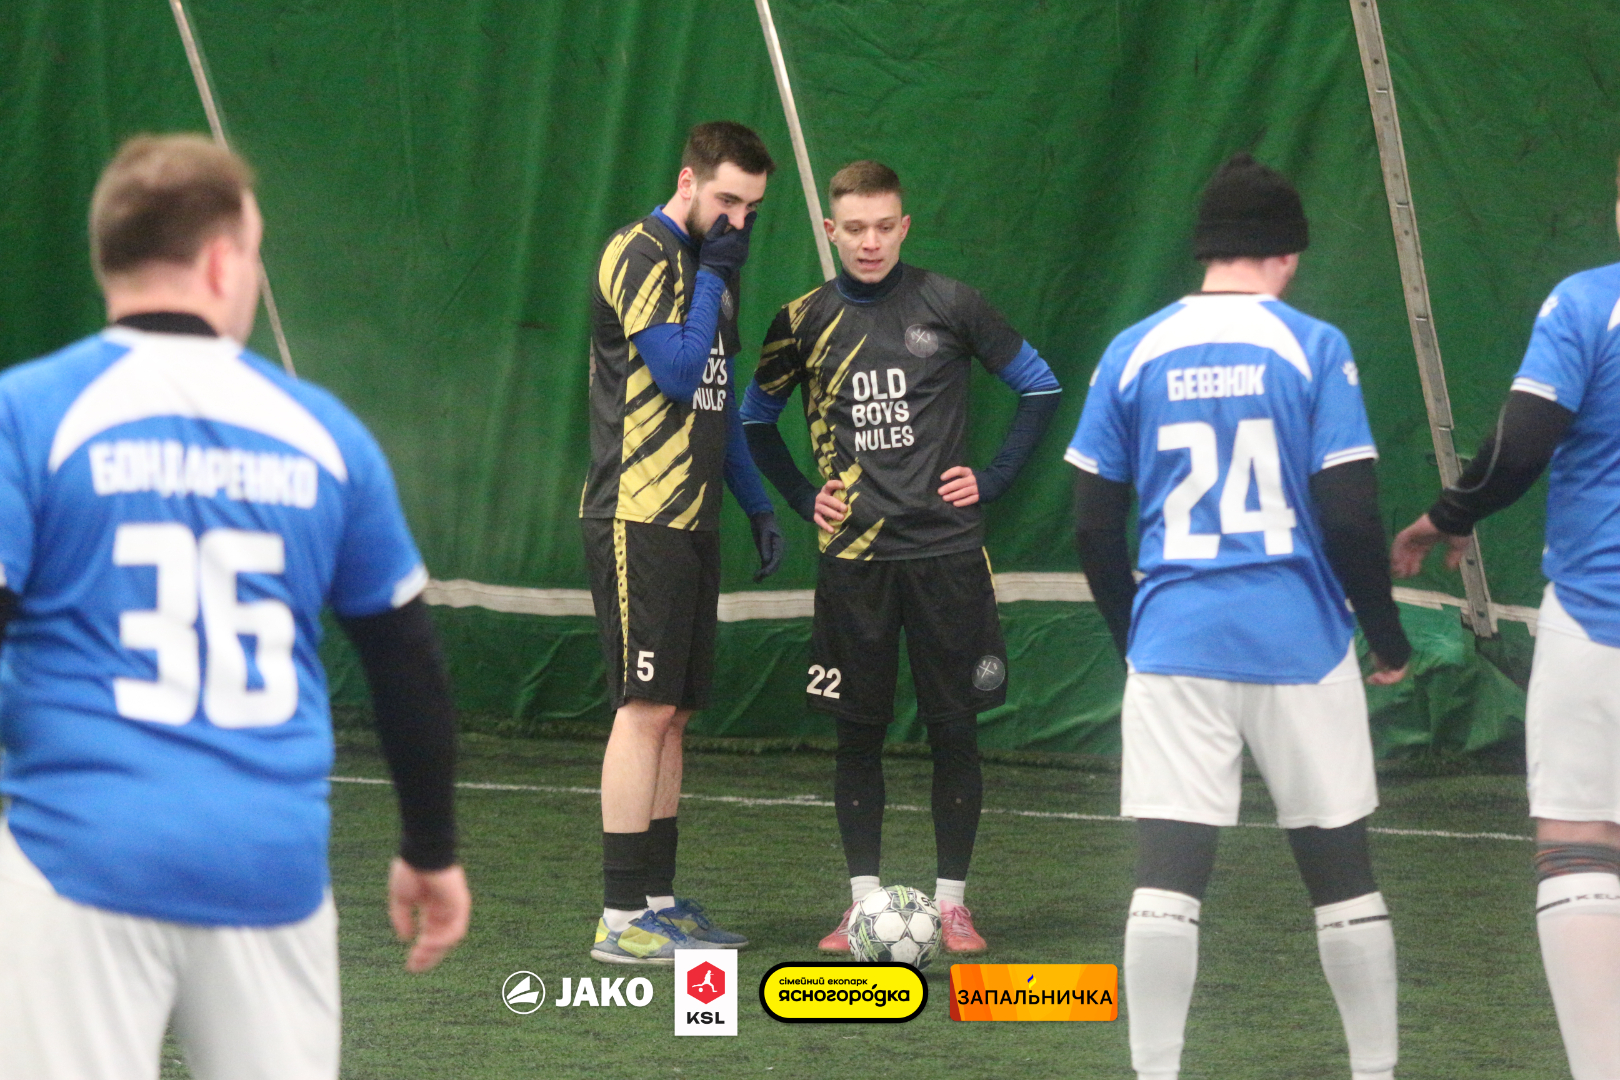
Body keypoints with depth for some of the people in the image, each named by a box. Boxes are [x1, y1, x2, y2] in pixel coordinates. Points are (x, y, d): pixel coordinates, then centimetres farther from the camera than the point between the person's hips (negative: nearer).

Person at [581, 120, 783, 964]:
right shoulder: (641, 254, -9)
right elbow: (674, 368, -19)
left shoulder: (705, 265, 19)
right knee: (646, 708, -10)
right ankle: (623, 917, -9)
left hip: (691, 521, 9)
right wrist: (714, 274, -11)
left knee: (673, 712, 9)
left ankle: (657, 902, 13)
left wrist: (757, 504, 21)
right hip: (638, 520, -9)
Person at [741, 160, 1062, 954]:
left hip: (944, 551, -1)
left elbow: (1039, 389, 9)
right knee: (859, 730, 3)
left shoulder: (948, 306, 0)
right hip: (853, 555, 1)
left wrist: (993, 479, 2)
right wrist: (803, 498, 8)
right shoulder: (806, 321, 5)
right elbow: (755, 418, 20)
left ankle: (951, 902, 10)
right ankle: (863, 902, 10)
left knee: (953, 727, 1)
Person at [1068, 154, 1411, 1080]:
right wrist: (1389, 638, 6)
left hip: (1175, 646, 1)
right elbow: (1351, 519, -8)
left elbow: (1095, 529, 5)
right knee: (1342, 873, 10)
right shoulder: (1314, 349, -4)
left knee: (1166, 880, -1)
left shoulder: (1135, 354, 3)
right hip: (1300, 644, -1)